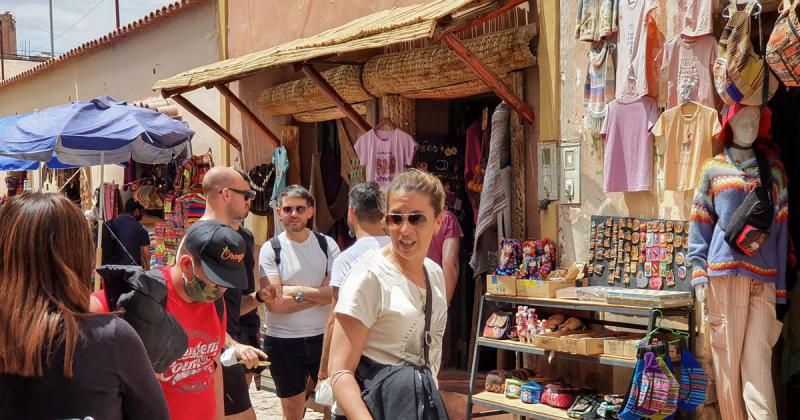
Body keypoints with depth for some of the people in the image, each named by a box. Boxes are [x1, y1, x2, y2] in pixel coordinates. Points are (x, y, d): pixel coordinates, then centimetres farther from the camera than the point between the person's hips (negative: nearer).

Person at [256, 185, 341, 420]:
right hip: (283, 341, -1)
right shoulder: (271, 249, -5)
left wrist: (296, 290, -17)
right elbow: (275, 304, -14)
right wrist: (319, 295, -15)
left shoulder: (327, 245, 0)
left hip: (323, 337, 1)